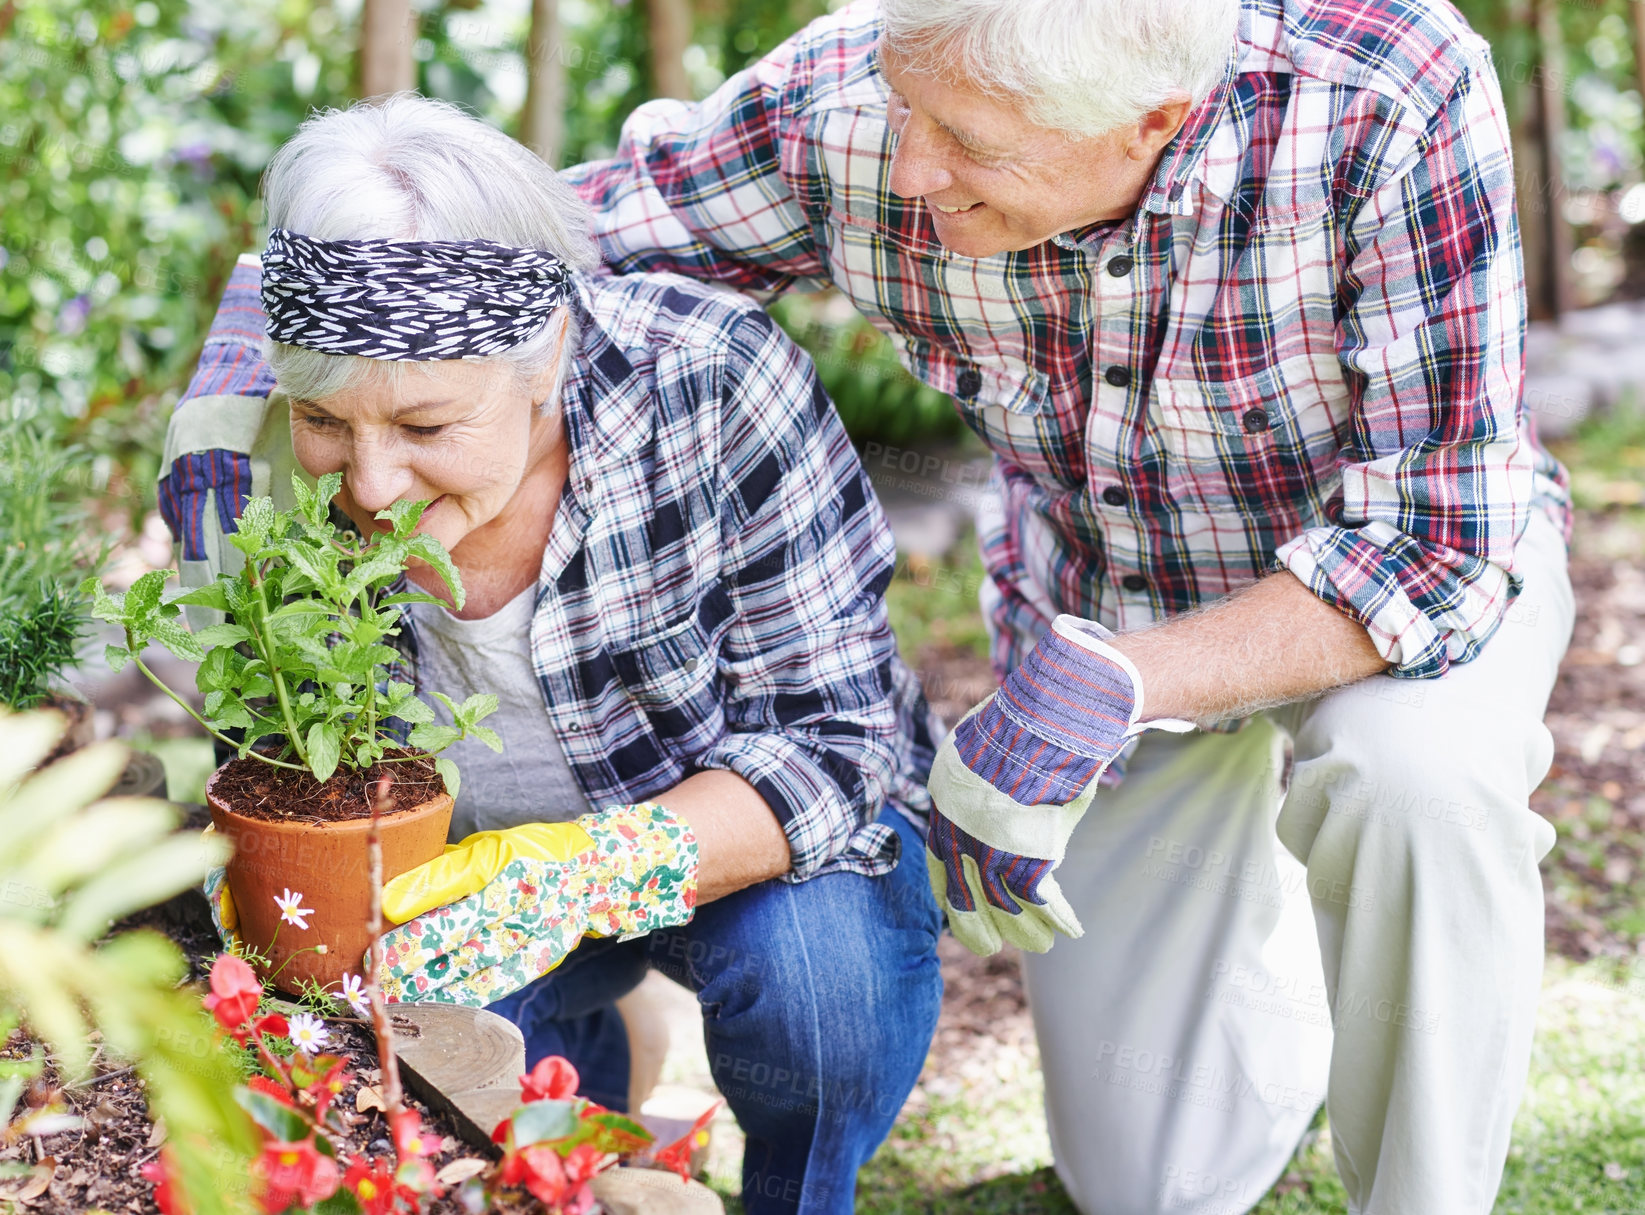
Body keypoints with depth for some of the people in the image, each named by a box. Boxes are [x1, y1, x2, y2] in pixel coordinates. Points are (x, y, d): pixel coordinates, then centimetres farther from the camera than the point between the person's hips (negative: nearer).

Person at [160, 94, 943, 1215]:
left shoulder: (713, 381, -29)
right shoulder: (239, 469, -20)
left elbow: (833, 736, -26)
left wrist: (592, 869, -42)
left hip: (752, 828, -2)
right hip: (453, 858, 2)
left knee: (819, 970, -31)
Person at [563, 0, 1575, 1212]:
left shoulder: (1394, 102, -36)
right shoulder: (846, 106, -27)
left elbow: (1436, 543, -35)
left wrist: (1109, 687, -45)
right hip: (1094, 623, 3)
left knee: (1409, 771, -39)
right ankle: (1266, 954, 37)